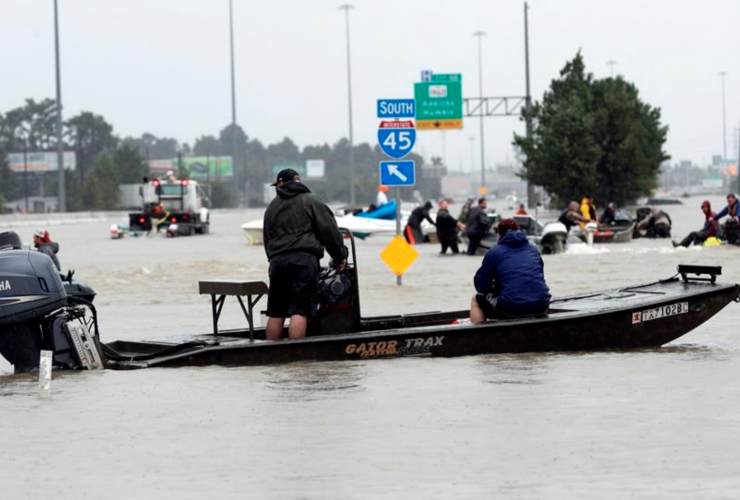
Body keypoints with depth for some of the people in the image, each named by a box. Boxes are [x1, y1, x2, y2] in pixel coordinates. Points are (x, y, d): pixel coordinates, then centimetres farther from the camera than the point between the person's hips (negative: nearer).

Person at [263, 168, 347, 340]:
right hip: (304, 258, -5)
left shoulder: (272, 207, 22)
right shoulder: (311, 201, 5)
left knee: (276, 313, 9)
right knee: (300, 311, -10)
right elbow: (329, 230, 1)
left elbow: (266, 238, 25)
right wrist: (339, 256, 9)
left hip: (277, 260, 5)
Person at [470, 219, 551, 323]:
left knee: (476, 300, 22)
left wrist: (495, 288, 29)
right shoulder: (533, 250, 19)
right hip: (541, 307, 4)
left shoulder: (494, 252, 6)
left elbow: (480, 286, 6)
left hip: (511, 308, -4)